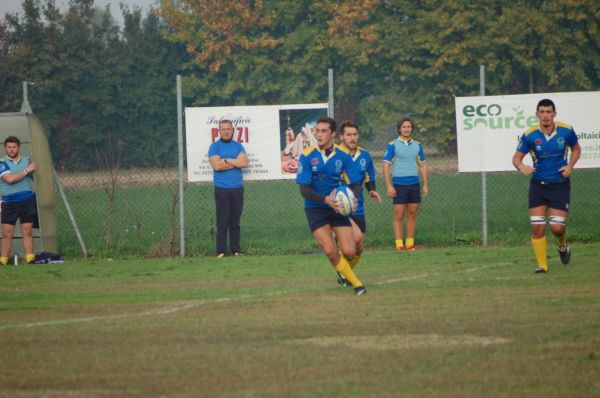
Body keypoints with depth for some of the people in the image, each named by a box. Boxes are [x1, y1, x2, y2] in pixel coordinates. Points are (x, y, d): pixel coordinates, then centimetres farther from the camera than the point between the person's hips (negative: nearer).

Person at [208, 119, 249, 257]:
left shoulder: (238, 146, 11)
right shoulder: (214, 147, 2)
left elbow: (245, 163, -3)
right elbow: (216, 165, -12)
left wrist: (227, 160, -9)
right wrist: (236, 161, -4)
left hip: (237, 188, 3)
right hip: (221, 189, -3)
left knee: (235, 222, 5)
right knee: (222, 221, -6)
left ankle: (236, 250, 7)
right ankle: (221, 251, -5)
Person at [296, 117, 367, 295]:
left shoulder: (343, 156, -5)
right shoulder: (307, 156, -11)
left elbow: (355, 183, -1)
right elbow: (304, 189, -13)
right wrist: (325, 199, -29)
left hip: (338, 207, 2)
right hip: (315, 209, -2)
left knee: (349, 252, -7)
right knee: (330, 251, -16)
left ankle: (344, 271, 31)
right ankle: (356, 283, 3)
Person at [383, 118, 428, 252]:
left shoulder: (417, 145, 11)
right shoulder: (392, 145, -1)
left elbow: (422, 165, 16)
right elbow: (386, 165, -3)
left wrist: (425, 184, 8)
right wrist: (388, 186, -10)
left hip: (414, 184, 4)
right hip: (399, 184, -4)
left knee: (412, 215, 5)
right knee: (399, 216, -5)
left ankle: (410, 244, 9)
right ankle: (399, 245, -4)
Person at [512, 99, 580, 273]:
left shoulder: (566, 131, -7)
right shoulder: (529, 136, -10)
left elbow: (576, 149, 11)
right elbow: (517, 157, -4)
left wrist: (570, 165, -7)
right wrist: (521, 166, -27)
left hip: (560, 185, 0)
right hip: (538, 185, 0)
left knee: (557, 227, -8)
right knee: (537, 227, -7)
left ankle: (562, 246, 28)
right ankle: (542, 265, 7)